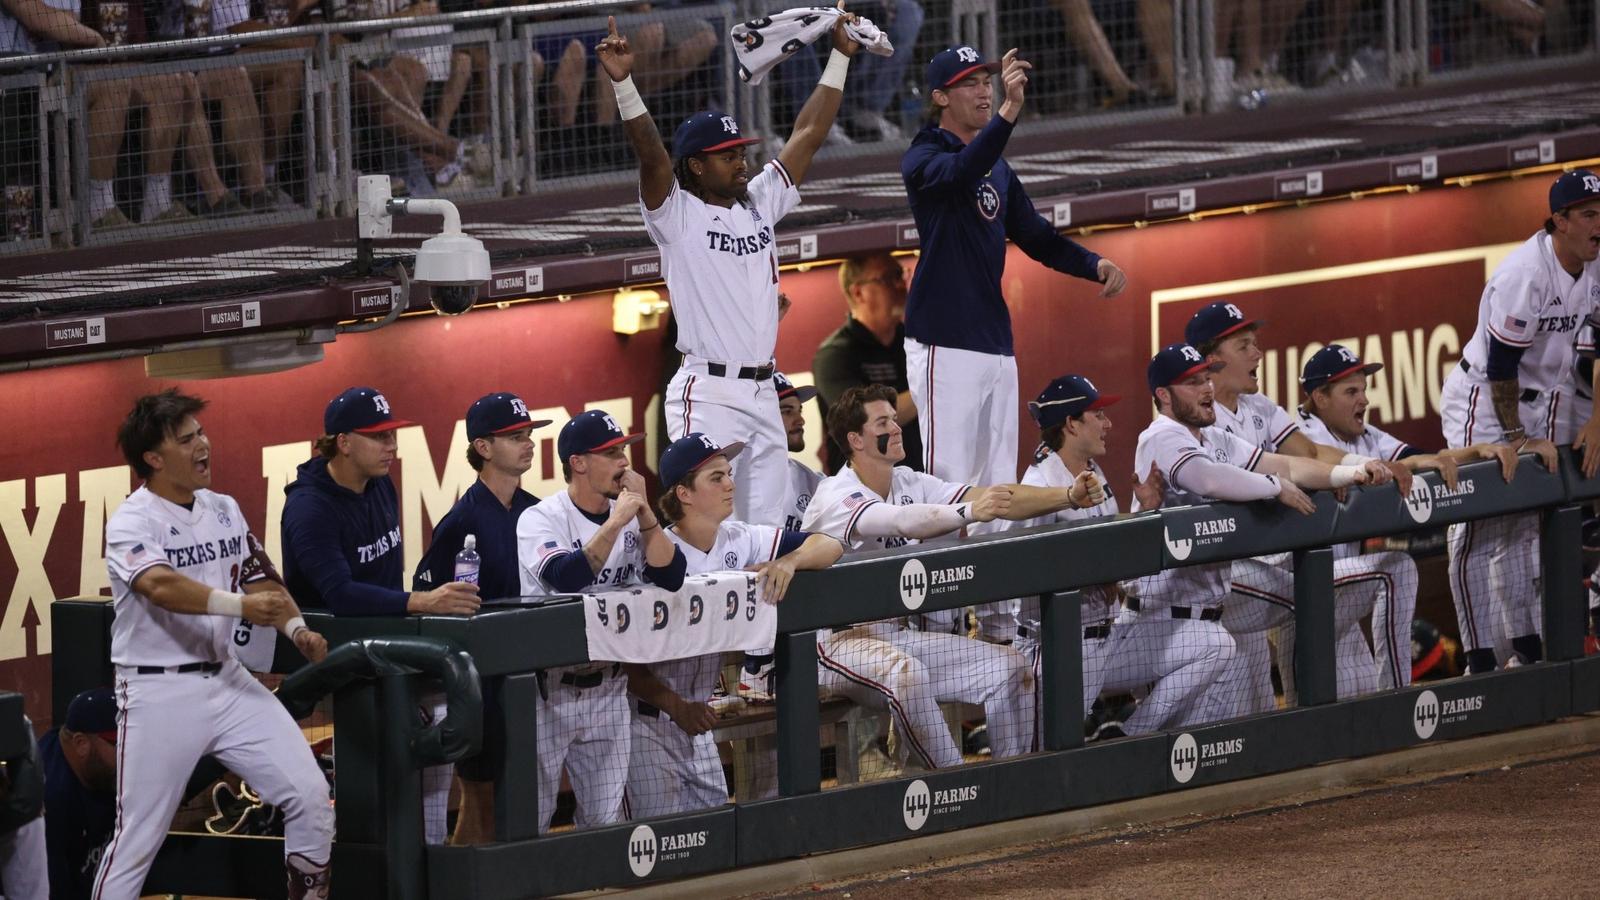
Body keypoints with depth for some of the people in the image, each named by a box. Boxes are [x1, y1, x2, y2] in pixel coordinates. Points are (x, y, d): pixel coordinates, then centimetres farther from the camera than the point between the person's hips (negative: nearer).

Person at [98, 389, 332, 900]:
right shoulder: (131, 523, -12)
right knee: (139, 834, -2)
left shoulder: (224, 510, 10)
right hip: (159, 694, -6)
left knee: (309, 793, -3)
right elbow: (160, 585, -30)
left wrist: (297, 629, -3)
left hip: (227, 682, 6)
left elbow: (257, 583, 17)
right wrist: (239, 606, -43)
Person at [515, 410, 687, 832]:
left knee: (606, 820, 9)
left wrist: (644, 513, -12)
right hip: (549, 688, -5)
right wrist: (617, 521, -21)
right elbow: (567, 577, -27)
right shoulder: (540, 520, -10)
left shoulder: (630, 518, 7)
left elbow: (670, 576, -5)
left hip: (607, 687, 5)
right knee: (531, 817, -3)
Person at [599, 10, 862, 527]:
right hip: (708, 393, -7)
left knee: (766, 533, 7)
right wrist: (623, 83, -30)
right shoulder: (677, 215, -3)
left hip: (762, 392, 7)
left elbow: (809, 134, 17)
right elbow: (650, 152, -17)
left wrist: (839, 58, 16)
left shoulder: (759, 203, 14)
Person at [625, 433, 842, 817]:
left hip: (697, 719, 7)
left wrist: (789, 561, -21)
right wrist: (677, 707, -29)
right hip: (648, 717, -7)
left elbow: (829, 545, 0)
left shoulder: (739, 541, 2)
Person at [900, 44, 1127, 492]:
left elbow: (1034, 235, 21)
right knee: (950, 477, -13)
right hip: (946, 344, -8)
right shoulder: (924, 158, -6)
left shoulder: (998, 169, 19)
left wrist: (1095, 265, 2)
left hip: (997, 344, 8)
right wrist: (1010, 110, -44)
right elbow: (962, 171, -29)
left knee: (1000, 482, 9)